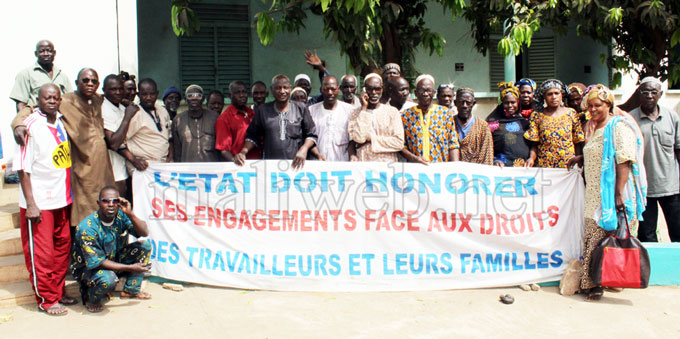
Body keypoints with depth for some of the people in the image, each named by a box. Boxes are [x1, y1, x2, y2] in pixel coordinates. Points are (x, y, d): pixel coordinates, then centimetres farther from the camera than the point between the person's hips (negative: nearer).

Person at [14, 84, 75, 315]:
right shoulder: (31, 126, -13)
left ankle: (58, 293, 27)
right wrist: (30, 204, -17)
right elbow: (22, 168, -14)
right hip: (39, 202, -7)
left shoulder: (61, 122, 7)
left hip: (62, 200, 7)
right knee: (41, 253, 2)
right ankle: (45, 300, 14)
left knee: (62, 246, 14)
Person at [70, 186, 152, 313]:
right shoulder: (87, 228, -28)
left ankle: (131, 290, 6)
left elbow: (144, 233, -16)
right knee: (107, 279, -38)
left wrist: (130, 214, -33)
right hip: (87, 268, -6)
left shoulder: (120, 215, -13)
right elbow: (97, 262, -26)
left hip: (114, 260, 7)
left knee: (145, 246, -8)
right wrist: (130, 268, -25)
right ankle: (91, 299, -1)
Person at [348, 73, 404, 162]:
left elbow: (399, 143, -1)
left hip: (388, 165, -1)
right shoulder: (356, 113, 10)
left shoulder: (392, 112, 8)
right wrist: (364, 108, -3)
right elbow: (359, 138, -7)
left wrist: (371, 138, -3)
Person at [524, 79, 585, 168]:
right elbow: (534, 144, 4)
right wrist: (531, 158, -14)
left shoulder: (571, 113, 8)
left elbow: (578, 143, 9)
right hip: (544, 165, 0)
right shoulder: (537, 116, 5)